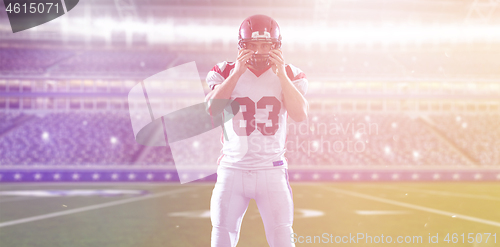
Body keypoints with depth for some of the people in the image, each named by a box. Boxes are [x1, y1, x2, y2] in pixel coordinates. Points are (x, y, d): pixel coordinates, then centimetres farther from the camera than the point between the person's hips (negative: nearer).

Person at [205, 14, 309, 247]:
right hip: (232, 169, 1)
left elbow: (300, 114, -13)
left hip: (272, 170, 0)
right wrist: (237, 73, -18)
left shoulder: (290, 75, 2)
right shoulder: (225, 72, 1)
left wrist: (281, 74, -16)